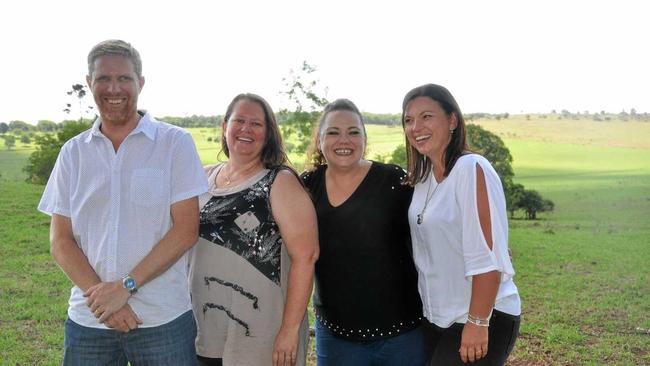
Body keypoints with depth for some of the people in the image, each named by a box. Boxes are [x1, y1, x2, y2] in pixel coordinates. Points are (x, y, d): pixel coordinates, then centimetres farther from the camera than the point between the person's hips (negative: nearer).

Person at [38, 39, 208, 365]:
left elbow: (186, 230, -8)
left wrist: (125, 286, -13)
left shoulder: (175, 143, -3)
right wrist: (99, 295, -10)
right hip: (87, 320, 3)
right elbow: (60, 240, 4)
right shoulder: (73, 152, 6)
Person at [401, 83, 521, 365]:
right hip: (436, 319, 7)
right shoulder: (422, 177, 5)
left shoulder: (471, 169, -17)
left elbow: (488, 257, -21)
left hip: (482, 319, -7)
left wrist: (477, 323, -21)